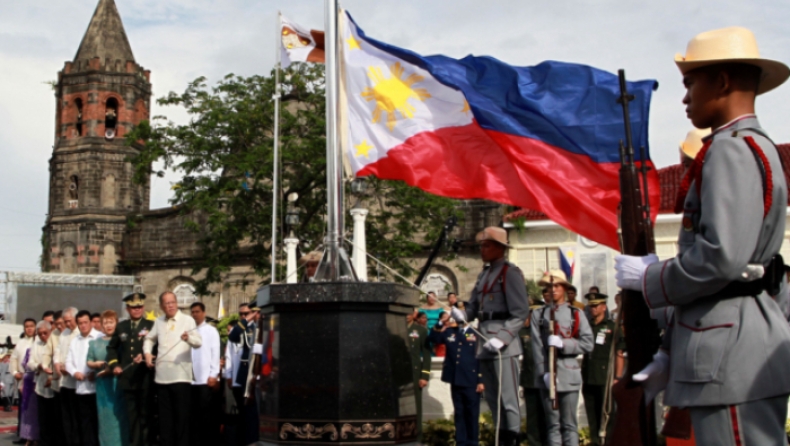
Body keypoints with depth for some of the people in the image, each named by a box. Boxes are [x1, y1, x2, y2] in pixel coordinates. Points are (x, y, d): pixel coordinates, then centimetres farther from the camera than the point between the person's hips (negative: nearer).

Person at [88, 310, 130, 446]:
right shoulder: (95, 343, 15)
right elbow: (89, 362, 14)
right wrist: (96, 364, -7)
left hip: (119, 382, -3)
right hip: (103, 384, 4)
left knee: (119, 414, -4)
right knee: (105, 415, 5)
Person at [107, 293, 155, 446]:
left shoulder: (151, 325, 0)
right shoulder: (121, 326, 13)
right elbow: (112, 347, 19)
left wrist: (145, 356, -22)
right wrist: (114, 364, 5)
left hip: (145, 378, -4)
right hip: (127, 379, 4)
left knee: (146, 415, 4)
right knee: (132, 416, 9)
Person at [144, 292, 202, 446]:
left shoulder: (187, 320, -4)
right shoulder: (158, 322, 12)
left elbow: (199, 342, -15)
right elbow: (149, 338, 27)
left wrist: (189, 338, -37)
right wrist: (147, 352, 7)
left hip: (181, 376, -5)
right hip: (162, 376, 5)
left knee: (182, 416, -2)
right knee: (165, 416, 10)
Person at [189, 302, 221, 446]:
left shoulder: (211, 331, 5)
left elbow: (215, 354, 0)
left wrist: (213, 375, -8)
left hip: (205, 378, -3)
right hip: (189, 378, 3)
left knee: (205, 412, -1)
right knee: (192, 412, 6)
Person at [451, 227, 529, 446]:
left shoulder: (510, 272, -6)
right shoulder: (484, 275, 19)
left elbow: (520, 312, -13)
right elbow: (474, 308, 14)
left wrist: (502, 338, -21)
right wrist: (461, 315, -8)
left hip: (503, 344, -9)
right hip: (484, 342, 9)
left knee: (508, 397, -5)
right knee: (492, 398, 15)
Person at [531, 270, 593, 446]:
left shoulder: (576, 314, 6)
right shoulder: (538, 315, 7)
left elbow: (588, 344, -1)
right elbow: (537, 346, 0)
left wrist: (562, 343, -13)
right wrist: (544, 372, -10)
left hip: (569, 374, -1)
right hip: (546, 376, 1)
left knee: (569, 424, 1)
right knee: (553, 424, 6)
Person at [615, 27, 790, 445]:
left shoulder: (733, 150, -13)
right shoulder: (753, 148, 19)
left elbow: (720, 259, -24)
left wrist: (646, 277, -6)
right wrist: (672, 352, 19)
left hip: (733, 348, -10)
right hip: (730, 344, 10)